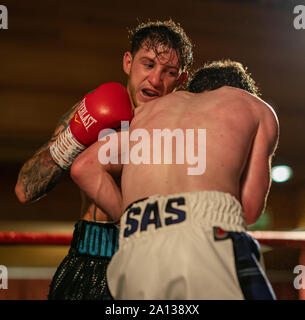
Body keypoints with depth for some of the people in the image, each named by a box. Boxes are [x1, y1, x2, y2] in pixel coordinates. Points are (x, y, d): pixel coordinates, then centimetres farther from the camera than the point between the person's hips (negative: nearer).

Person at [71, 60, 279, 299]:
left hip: (134, 253, 4)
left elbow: (84, 168, 21)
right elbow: (250, 208, 16)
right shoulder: (258, 108, 26)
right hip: (209, 234, -4)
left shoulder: (151, 109, 34)